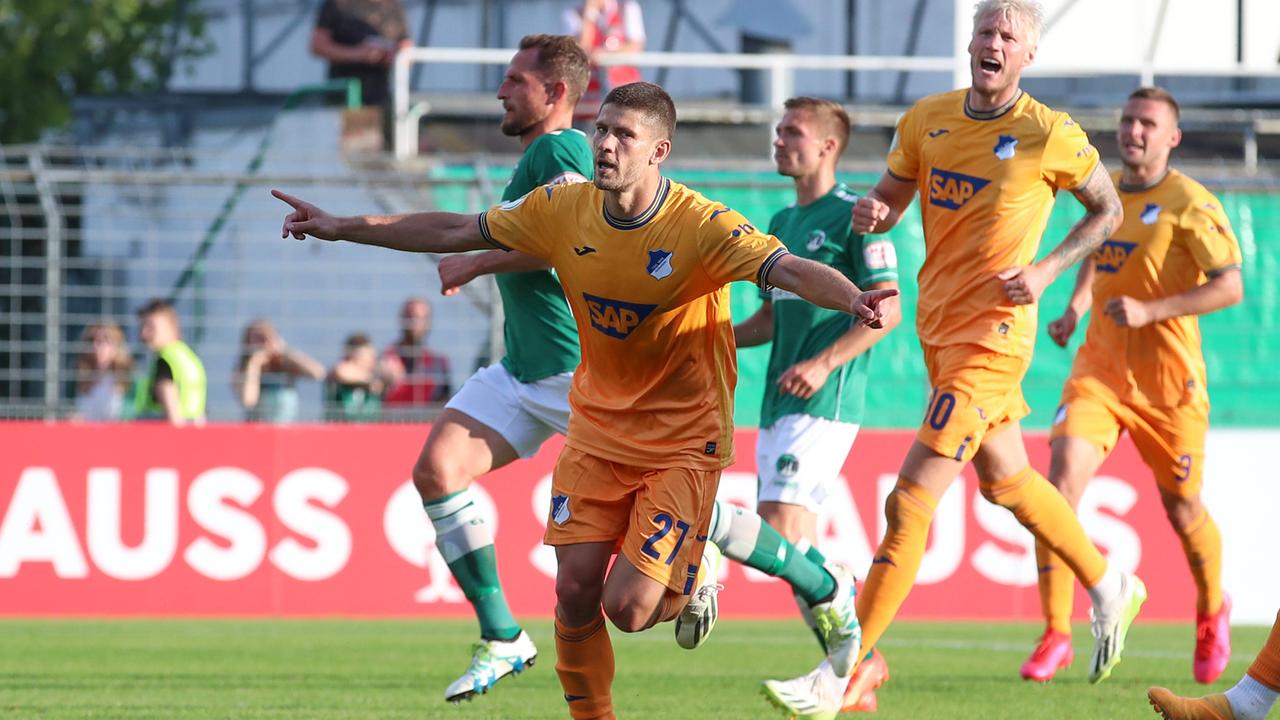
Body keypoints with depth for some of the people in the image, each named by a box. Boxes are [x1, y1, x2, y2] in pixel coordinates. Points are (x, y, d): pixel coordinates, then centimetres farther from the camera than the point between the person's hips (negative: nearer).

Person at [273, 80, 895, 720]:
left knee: (628, 608, -11)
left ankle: (694, 577, 24)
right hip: (596, 429, 4)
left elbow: (788, 269, -32)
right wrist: (343, 228, 9)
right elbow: (457, 232, 7)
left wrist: (853, 300, -53)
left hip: (683, 440, -4)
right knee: (574, 593, -4)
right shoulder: (563, 210, -6)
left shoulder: (701, 226, -21)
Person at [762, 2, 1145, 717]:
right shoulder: (926, 120, 3)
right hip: (939, 328, 7)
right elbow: (890, 197, 14)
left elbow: (1107, 209, 3)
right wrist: (871, 213, -11)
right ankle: (1111, 589, 48)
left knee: (909, 502, -12)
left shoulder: (1052, 136, -11)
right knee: (1004, 480, 24)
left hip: (991, 338, -7)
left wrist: (1046, 270, -10)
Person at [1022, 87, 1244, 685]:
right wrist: (1074, 309, 12)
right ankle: (1056, 635, -14)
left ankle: (1211, 614, 41)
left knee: (1183, 512, 9)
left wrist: (1151, 310, -27)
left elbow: (1230, 287, -18)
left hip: (1168, 380, -4)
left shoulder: (1190, 204, -11)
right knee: (1061, 483, -17)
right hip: (1098, 370, 4)